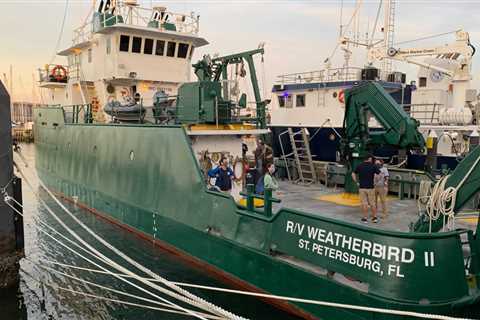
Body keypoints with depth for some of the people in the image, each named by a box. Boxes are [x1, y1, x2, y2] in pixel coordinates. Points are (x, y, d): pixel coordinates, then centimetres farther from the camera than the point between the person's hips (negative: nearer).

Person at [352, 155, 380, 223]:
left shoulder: (359, 166, 1)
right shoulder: (373, 166, -5)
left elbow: (353, 174, 2)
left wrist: (357, 182, 6)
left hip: (362, 187, 1)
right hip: (370, 187, -1)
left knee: (364, 203, 6)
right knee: (372, 203, 10)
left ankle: (365, 218, 10)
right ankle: (374, 217, 18)